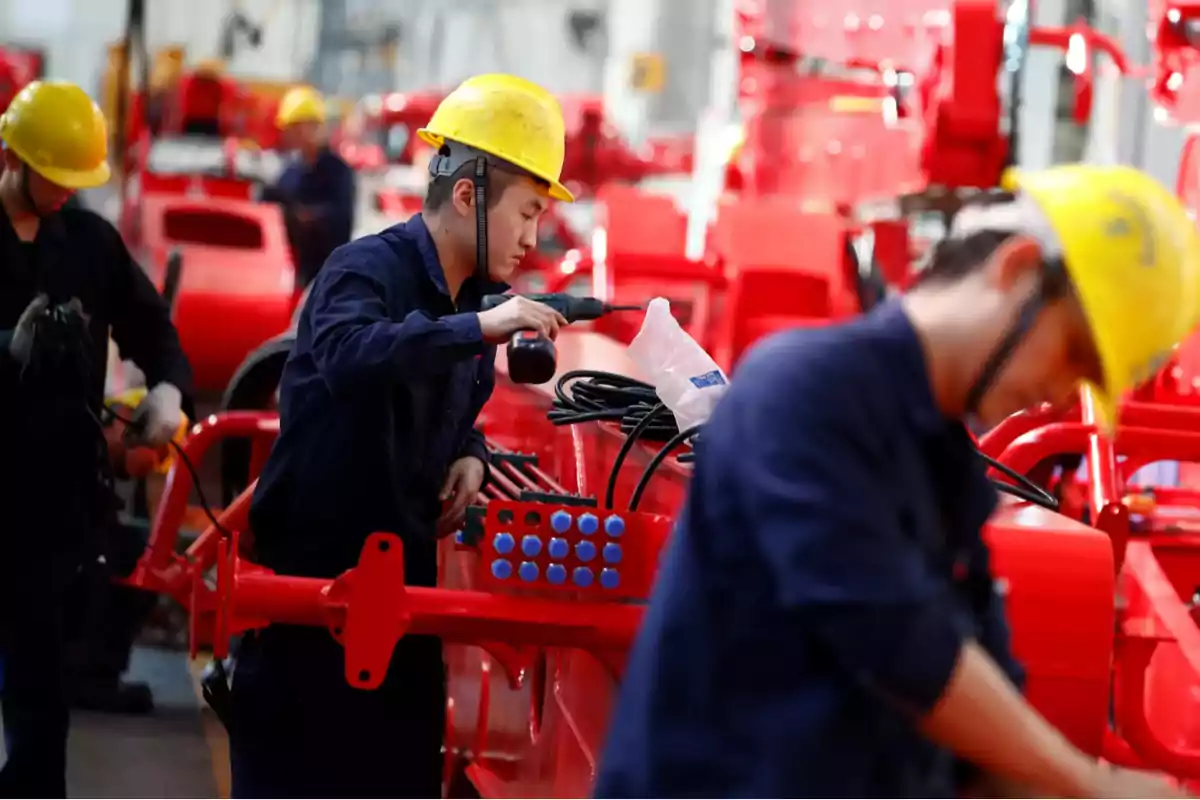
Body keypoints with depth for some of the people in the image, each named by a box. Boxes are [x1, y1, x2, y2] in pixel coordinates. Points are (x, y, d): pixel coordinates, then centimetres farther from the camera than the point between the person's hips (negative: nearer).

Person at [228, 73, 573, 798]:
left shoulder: (474, 298, 9)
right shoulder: (366, 269, -15)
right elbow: (347, 357, -38)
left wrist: (469, 455, 1)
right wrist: (478, 327, -43)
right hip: (310, 575, -7)